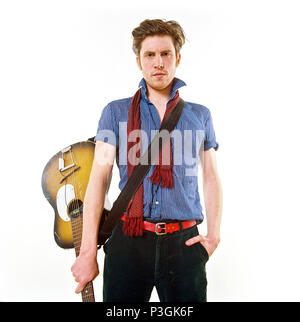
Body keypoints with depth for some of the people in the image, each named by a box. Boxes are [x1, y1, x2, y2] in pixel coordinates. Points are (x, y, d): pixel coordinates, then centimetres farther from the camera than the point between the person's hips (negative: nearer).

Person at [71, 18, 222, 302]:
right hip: (128, 239, -1)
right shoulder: (116, 112, 6)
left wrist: (213, 235, 1)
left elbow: (211, 177, 13)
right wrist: (88, 251, -6)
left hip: (184, 241, 1)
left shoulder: (200, 114, 11)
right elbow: (99, 178, 0)